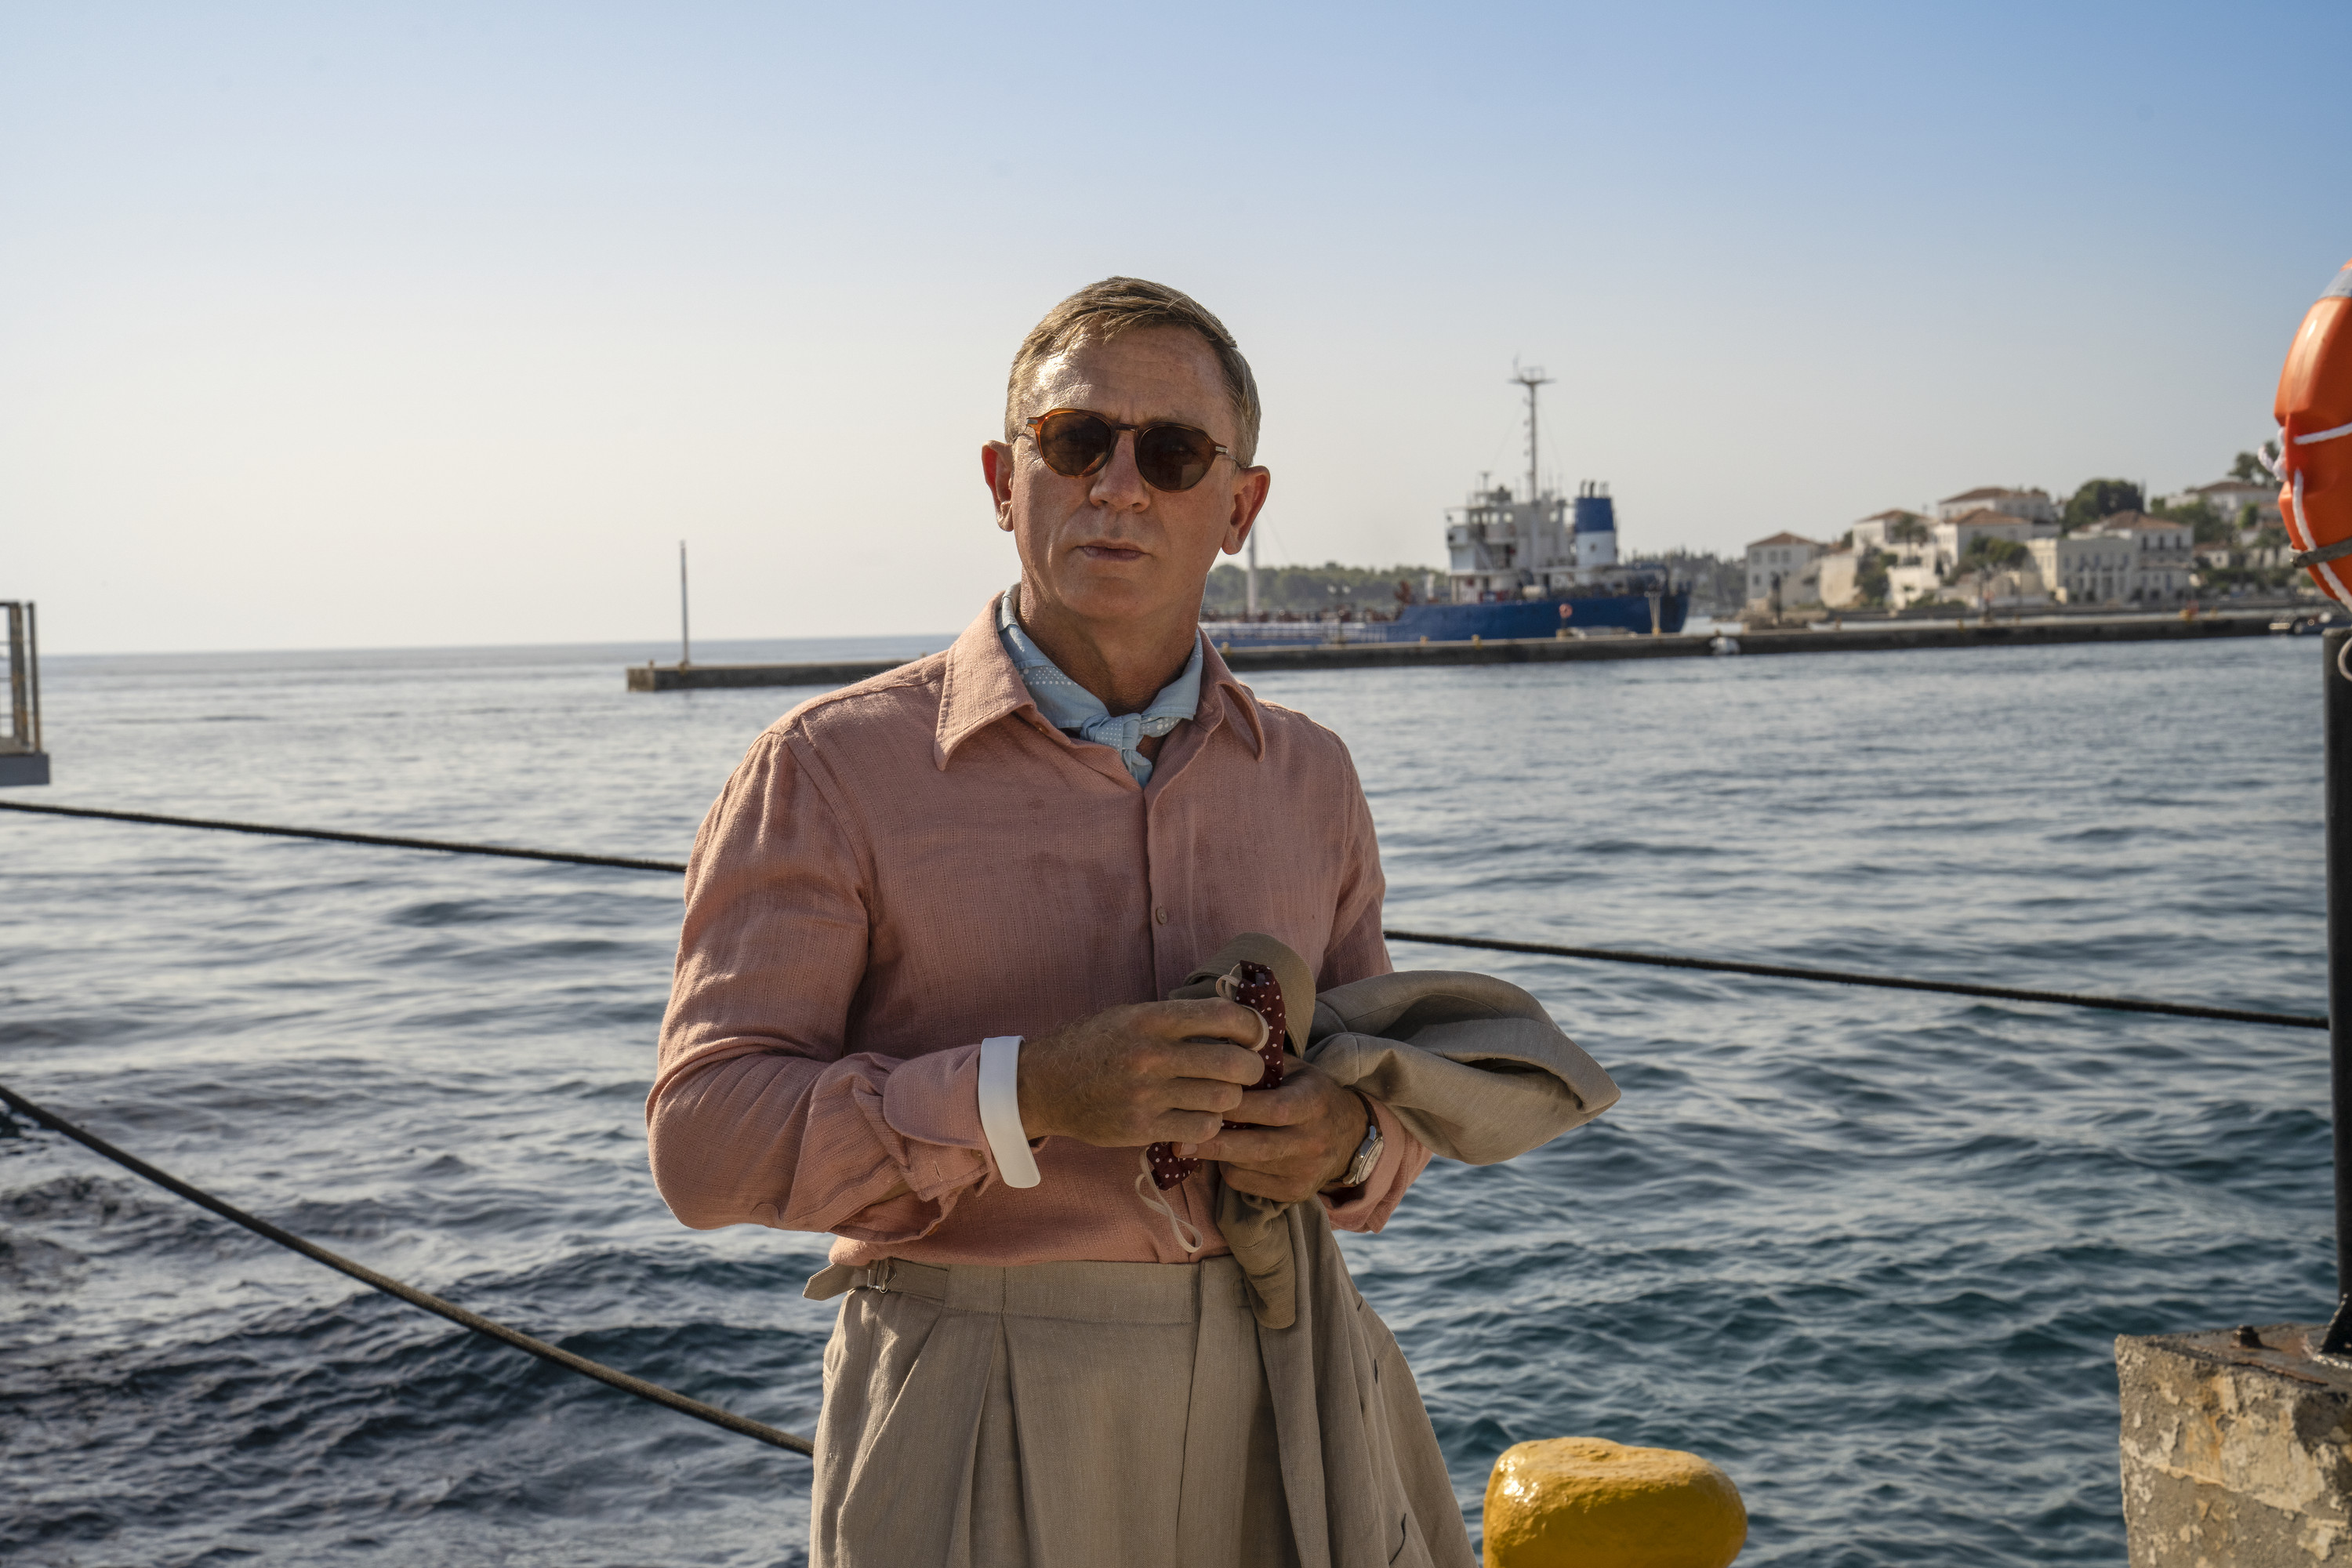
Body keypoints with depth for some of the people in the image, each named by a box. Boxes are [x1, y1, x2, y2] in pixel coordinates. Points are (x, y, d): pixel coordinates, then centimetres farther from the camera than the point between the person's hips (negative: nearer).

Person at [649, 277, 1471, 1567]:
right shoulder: (836, 766, -7)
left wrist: (1348, 1142, -10)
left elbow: (1387, 1079, 15)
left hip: (1276, 1401, 4)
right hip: (982, 1422, -4)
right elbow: (707, 1137, -12)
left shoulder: (1307, 777, 7)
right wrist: (1029, 1093, -25)